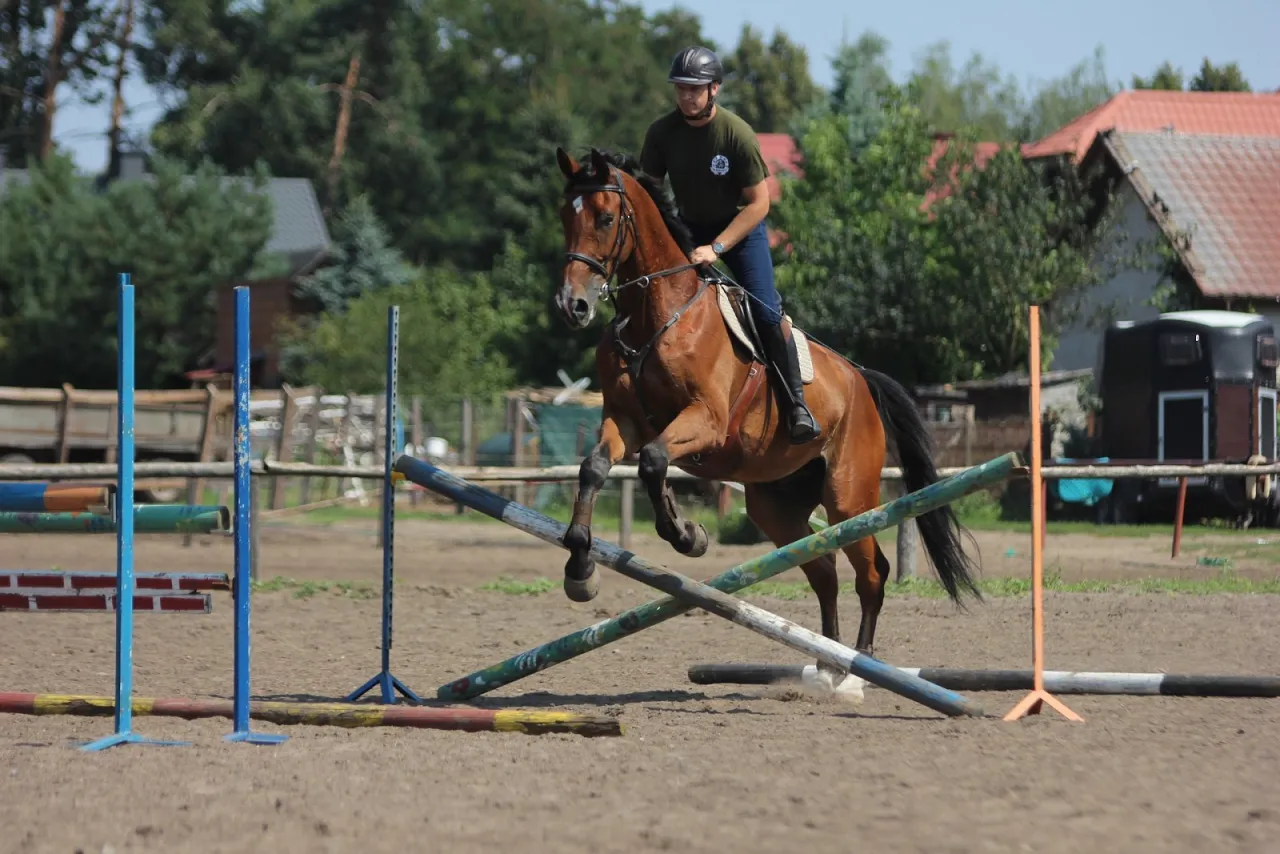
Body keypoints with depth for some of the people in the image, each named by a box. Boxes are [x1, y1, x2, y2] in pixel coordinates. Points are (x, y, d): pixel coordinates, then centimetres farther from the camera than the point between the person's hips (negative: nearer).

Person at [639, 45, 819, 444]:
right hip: (688, 227, 4)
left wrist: (716, 247, -28)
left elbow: (758, 204, -20)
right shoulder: (661, 132, -12)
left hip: (741, 225, -4)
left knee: (766, 313, -17)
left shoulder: (738, 134, -23)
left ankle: (796, 404, -7)